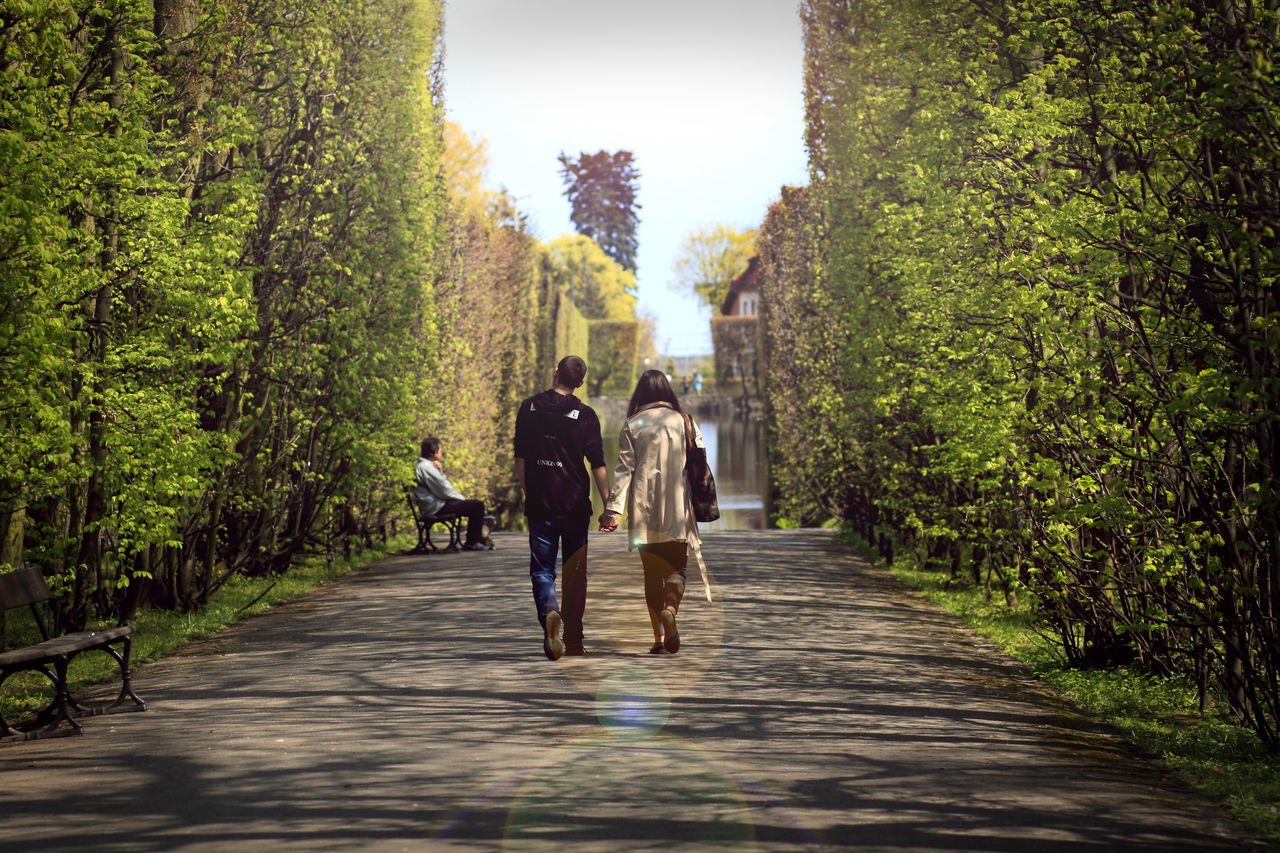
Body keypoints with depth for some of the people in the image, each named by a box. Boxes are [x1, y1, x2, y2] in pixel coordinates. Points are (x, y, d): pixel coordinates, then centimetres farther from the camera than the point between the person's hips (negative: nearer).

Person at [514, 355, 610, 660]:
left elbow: (520, 459, 5)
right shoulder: (585, 415, -4)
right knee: (575, 572, 11)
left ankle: (549, 611, -24)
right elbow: (598, 465, -6)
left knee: (541, 569, 5)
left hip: (540, 505, 1)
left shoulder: (529, 407, 2)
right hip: (575, 506, 0)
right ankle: (573, 640, 15)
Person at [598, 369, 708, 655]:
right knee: (676, 567, 6)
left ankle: (659, 638, 5)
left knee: (651, 572, 8)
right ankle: (670, 609, -26)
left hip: (644, 511, 0)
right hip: (678, 510, 0)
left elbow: (623, 469, -2)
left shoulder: (632, 425, 3)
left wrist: (613, 508, -3)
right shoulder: (684, 421, 6)